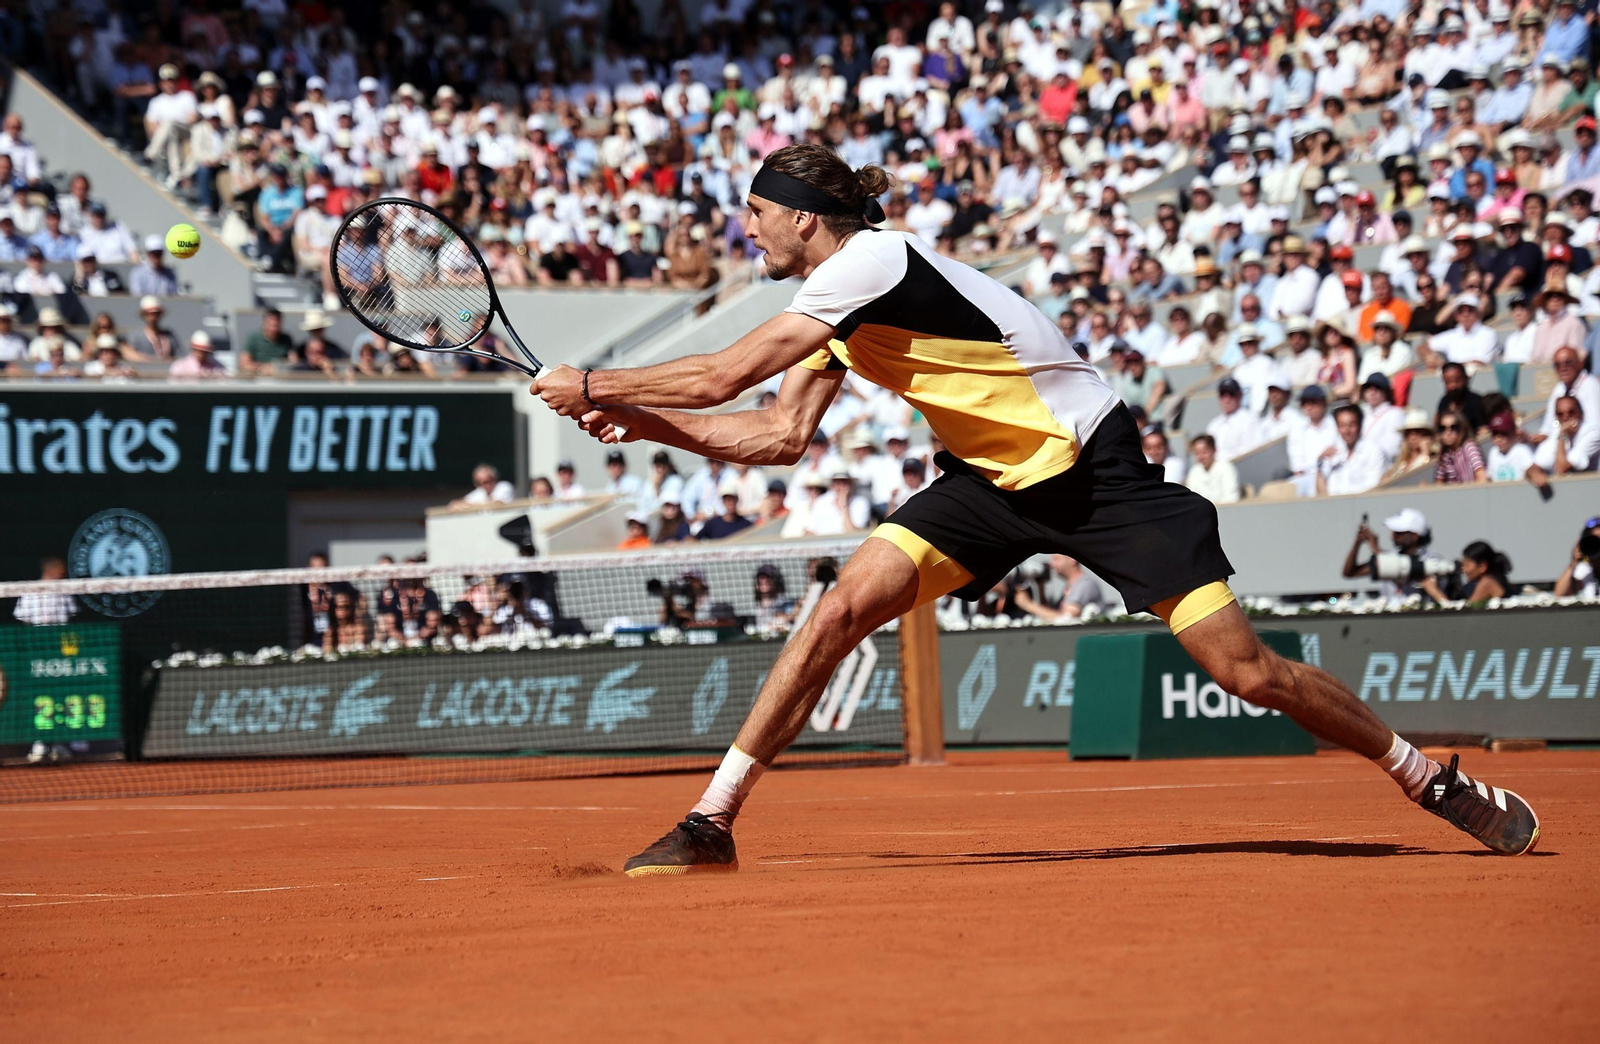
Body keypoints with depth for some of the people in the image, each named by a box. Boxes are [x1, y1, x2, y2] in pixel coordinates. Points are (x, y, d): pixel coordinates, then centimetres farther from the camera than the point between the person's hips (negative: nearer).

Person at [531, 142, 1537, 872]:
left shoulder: (872, 262, -22)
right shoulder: (836, 305, 6)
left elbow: (721, 375, -24)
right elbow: (779, 436, 9)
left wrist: (594, 384, -13)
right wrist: (640, 419, 2)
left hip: (1095, 466, -8)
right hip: (994, 477, 8)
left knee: (1247, 670, -10)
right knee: (846, 604, -11)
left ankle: (1431, 780, 9)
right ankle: (713, 822, -9)